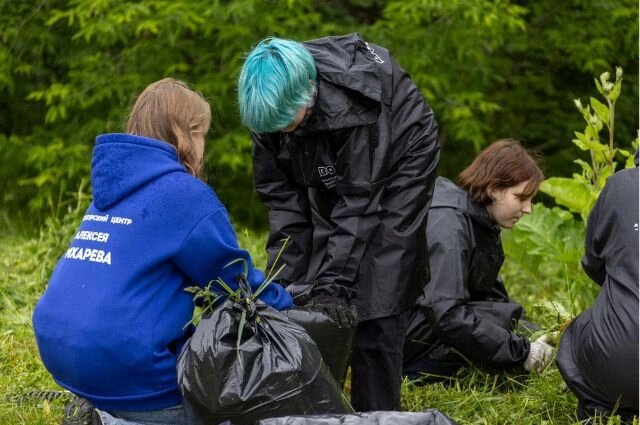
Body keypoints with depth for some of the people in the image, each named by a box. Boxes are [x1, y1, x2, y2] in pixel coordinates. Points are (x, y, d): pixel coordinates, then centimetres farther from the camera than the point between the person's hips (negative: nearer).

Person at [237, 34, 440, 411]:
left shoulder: (352, 105, -39)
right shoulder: (273, 101, -21)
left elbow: (358, 202, -33)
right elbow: (282, 195, -16)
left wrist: (333, 284, -35)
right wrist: (283, 281, -20)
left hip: (399, 157, -6)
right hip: (336, 170, 6)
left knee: (376, 296, -14)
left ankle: (376, 412, -6)